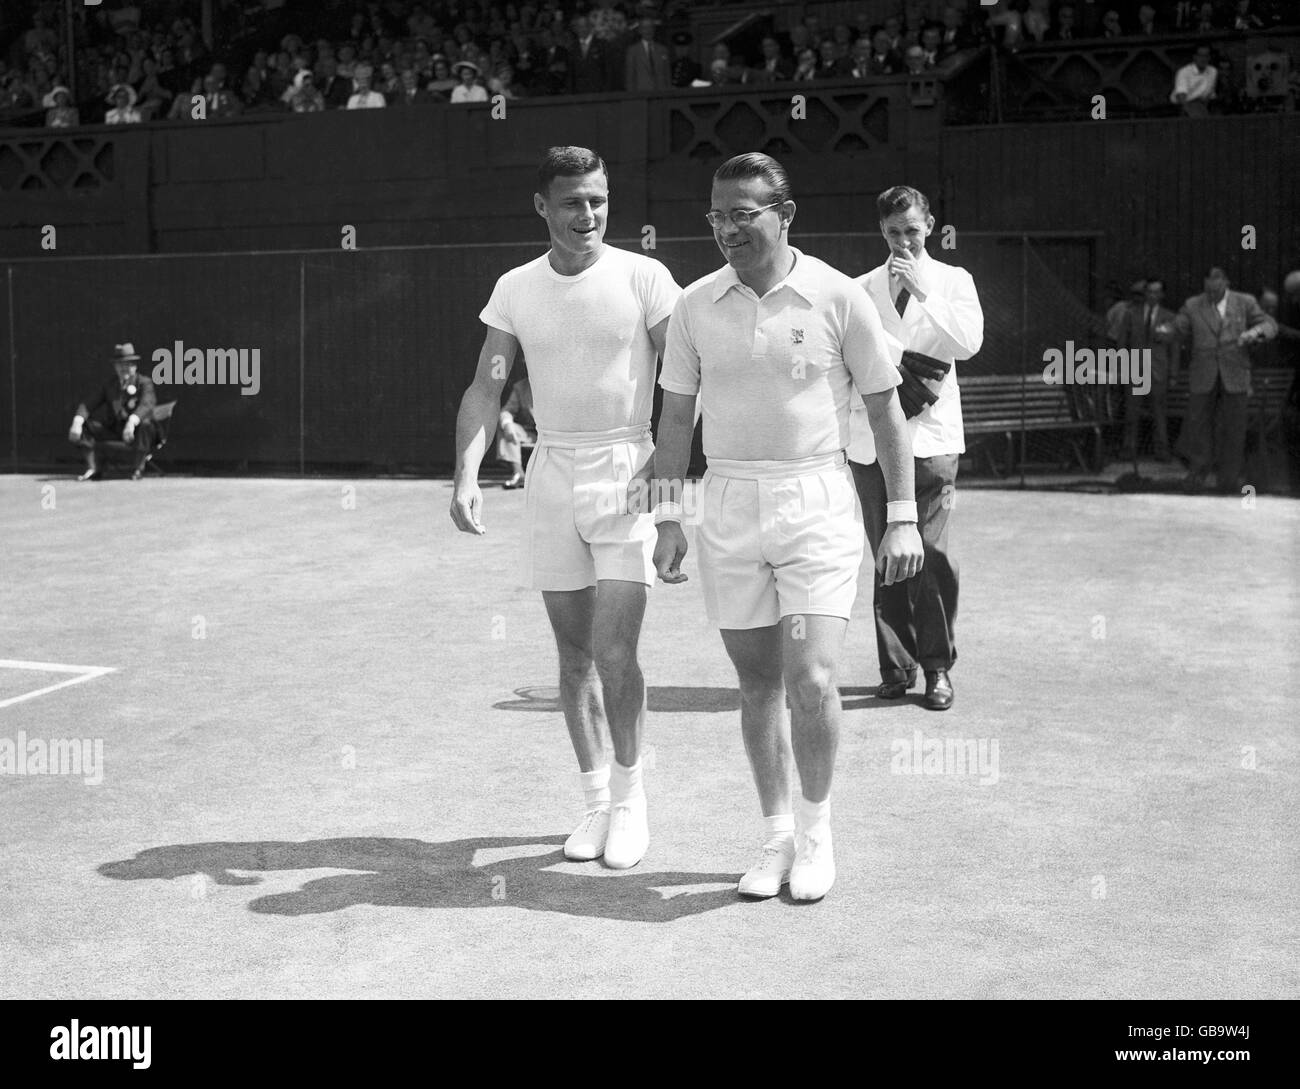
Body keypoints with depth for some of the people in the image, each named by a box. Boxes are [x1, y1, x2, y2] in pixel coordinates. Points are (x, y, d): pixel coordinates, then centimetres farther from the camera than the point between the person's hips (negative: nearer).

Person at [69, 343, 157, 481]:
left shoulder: (144, 382, -6)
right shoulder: (109, 385, 8)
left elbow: (147, 404, -27)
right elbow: (88, 405, 0)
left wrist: (132, 422, -46)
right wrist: (77, 422, -22)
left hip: (137, 432, -4)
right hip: (116, 431, 5)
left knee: (145, 422, -38)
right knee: (84, 424, -10)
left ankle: (138, 468, -22)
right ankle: (92, 468, -10)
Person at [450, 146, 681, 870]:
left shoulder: (642, 278, -4)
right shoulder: (516, 289, 6)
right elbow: (486, 389, 3)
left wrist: (666, 464, -14)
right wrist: (467, 474, -11)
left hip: (628, 475, -3)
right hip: (553, 476, 4)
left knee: (614, 651, -10)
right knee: (574, 653, 8)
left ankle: (631, 796, 10)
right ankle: (597, 803, 20)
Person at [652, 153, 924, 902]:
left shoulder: (839, 298, -5)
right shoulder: (695, 305, 4)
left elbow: (887, 411, 0)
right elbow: (677, 416, 11)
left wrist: (903, 518, -2)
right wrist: (669, 516, 7)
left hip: (817, 502, -3)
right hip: (729, 506, 3)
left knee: (812, 680, -11)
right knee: (758, 681, 8)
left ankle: (816, 829, 13)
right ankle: (777, 836, 22)